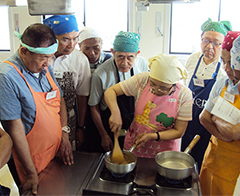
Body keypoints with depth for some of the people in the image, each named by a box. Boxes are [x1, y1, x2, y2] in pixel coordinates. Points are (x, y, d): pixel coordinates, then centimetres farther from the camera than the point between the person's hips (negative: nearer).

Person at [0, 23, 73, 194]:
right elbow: (16, 129, -22)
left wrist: (65, 136, 3)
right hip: (30, 160, -6)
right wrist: (31, 173, -17)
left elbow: (59, 100, 10)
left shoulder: (45, 67, -1)